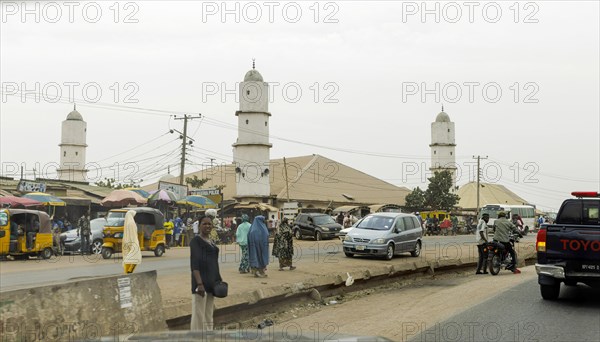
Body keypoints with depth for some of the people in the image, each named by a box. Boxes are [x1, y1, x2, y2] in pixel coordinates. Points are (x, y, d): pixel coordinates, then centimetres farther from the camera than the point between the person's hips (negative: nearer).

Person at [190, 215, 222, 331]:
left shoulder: (210, 241, 16)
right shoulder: (196, 240, -8)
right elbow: (194, 264, -17)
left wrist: (218, 279, 20)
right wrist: (199, 284, -26)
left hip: (211, 282, 9)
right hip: (201, 282, -9)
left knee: (209, 317, 13)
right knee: (198, 316, -9)